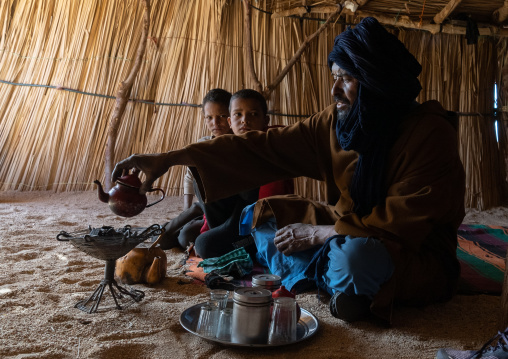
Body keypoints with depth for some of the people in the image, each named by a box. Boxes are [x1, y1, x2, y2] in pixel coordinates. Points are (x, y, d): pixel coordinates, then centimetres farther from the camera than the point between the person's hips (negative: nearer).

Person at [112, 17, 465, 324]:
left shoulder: (430, 133, -19)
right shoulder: (334, 124, -5)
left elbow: (406, 220, -24)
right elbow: (265, 147, -12)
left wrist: (320, 233, -22)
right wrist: (173, 157, -18)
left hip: (418, 256, -5)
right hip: (351, 233, 6)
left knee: (354, 256, -40)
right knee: (260, 214, 0)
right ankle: (338, 279, -10)